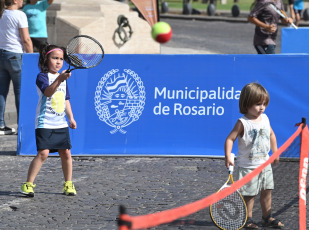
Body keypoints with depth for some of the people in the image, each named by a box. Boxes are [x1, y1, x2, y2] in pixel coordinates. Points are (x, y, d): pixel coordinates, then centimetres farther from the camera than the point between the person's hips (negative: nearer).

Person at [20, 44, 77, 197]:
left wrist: (71, 118, 18)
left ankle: (68, 184, 17)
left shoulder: (63, 77, 15)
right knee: (43, 153, -16)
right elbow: (48, 92, -28)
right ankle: (28, 185, -9)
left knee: (65, 153, 4)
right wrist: (59, 80, -42)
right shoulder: (42, 77, -8)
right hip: (44, 123, -6)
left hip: (61, 124, 6)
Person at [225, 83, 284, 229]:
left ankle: (267, 217, 24)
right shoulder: (243, 123, -15)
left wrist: (275, 152, 18)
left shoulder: (265, 119, 3)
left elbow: (271, 135, 19)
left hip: (265, 164, 6)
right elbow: (230, 139, -15)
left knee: (267, 191, 12)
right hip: (248, 166, -6)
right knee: (249, 194, -2)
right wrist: (228, 157, -25)